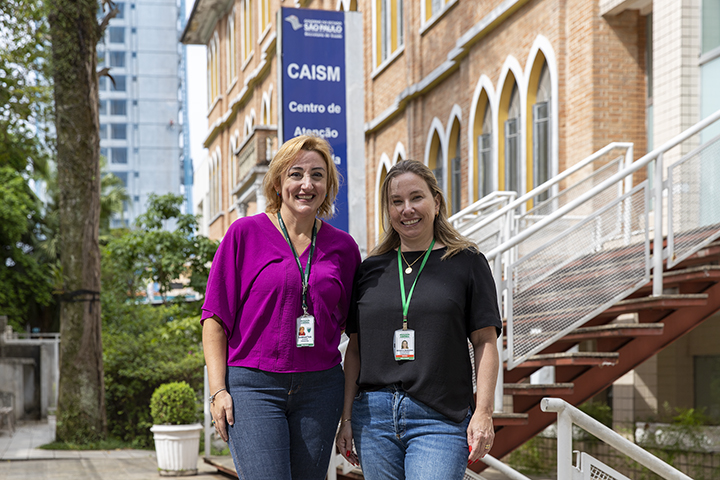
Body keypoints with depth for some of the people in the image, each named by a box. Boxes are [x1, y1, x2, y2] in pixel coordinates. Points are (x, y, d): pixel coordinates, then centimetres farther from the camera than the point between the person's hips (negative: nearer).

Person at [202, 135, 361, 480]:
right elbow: (216, 318, 0)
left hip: (319, 387, 3)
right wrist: (218, 390, -7)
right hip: (253, 386, -3)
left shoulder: (343, 247, 8)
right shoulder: (245, 233, 0)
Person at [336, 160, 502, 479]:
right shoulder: (370, 270, 12)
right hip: (374, 417, 3)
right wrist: (346, 418, 9)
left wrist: (483, 413, -7)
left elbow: (485, 342, 1)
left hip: (441, 418, -3)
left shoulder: (467, 263, 3)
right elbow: (355, 348, 13)